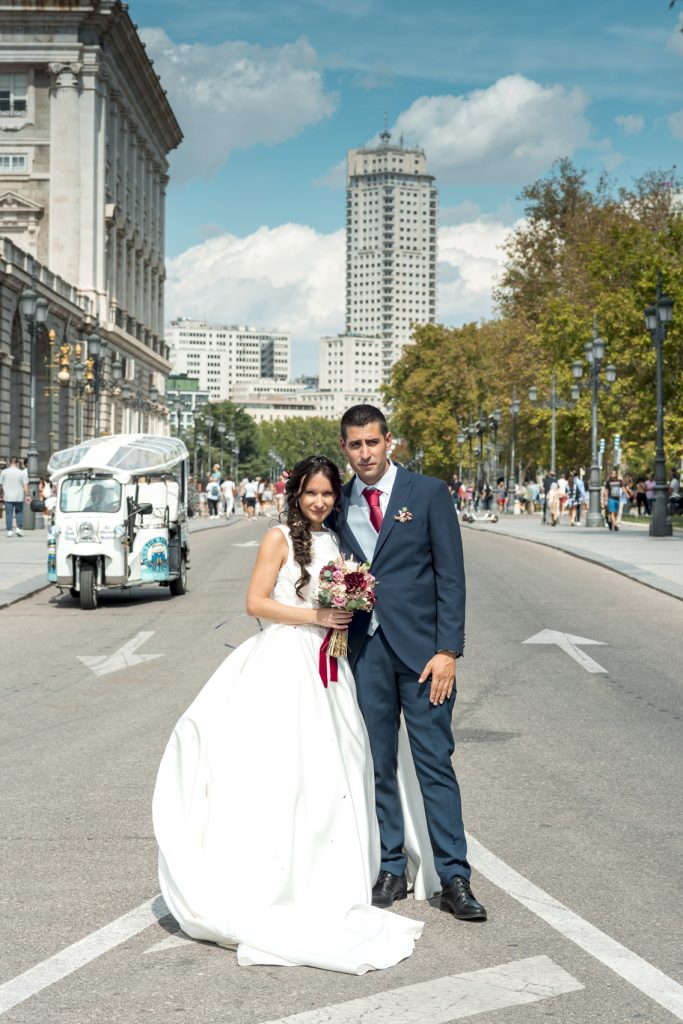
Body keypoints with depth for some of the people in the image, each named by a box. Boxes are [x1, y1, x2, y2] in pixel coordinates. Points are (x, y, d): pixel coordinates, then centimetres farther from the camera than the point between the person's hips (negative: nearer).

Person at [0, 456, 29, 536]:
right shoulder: (22, 473, -3)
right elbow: (25, 485, -6)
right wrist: (27, 495, -2)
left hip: (8, 497, 0)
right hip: (19, 497, 0)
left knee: (9, 514, 4)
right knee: (19, 512, 14)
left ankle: (9, 530, 2)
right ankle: (19, 528, 4)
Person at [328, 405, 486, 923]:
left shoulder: (429, 493, -1)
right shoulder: (338, 505, 10)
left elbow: (451, 575, -4)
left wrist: (447, 650, -10)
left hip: (421, 648, -3)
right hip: (365, 650, 3)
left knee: (435, 762, -2)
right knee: (377, 765, 8)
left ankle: (454, 878, 5)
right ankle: (391, 870, 19)